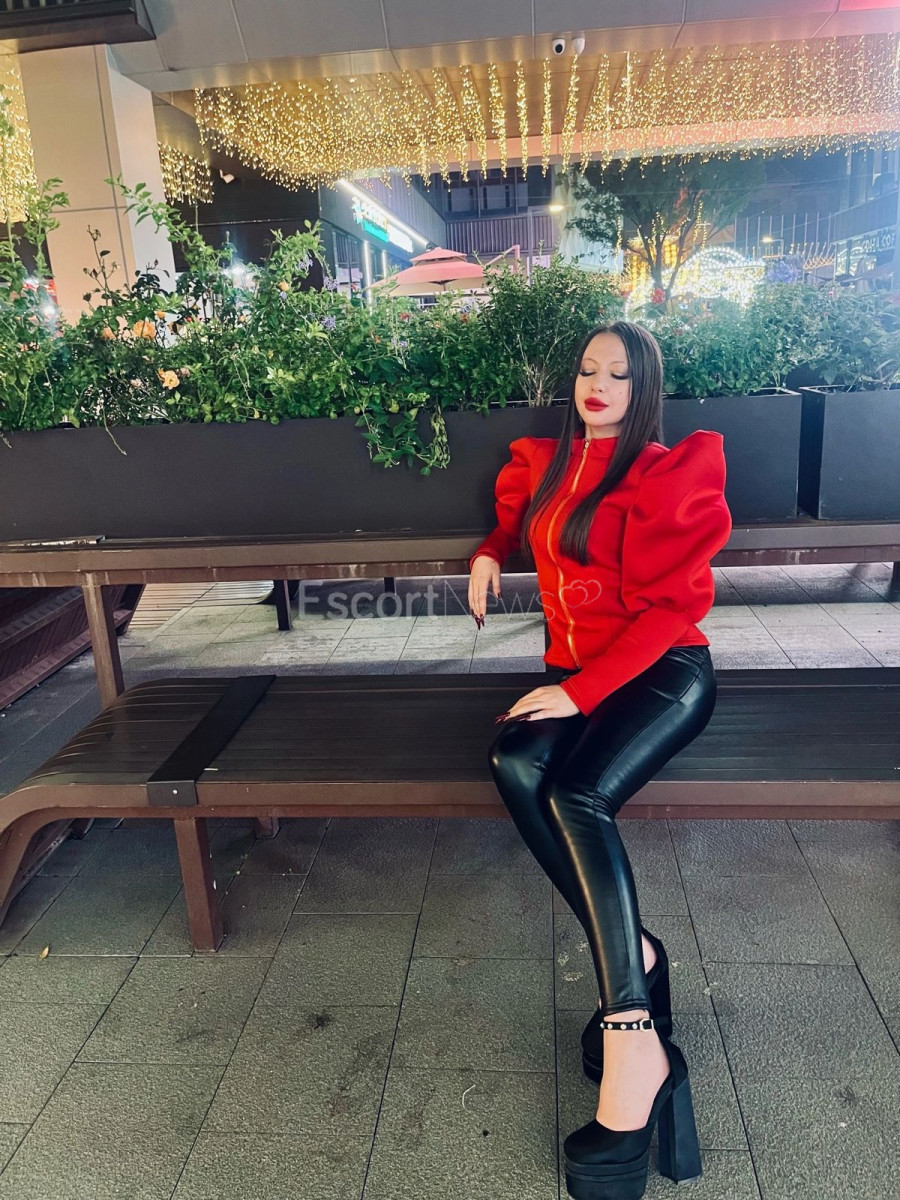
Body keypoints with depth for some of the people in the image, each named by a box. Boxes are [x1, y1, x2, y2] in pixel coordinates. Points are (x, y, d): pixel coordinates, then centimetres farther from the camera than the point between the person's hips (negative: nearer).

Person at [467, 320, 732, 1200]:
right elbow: (514, 517, 38)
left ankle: (632, 1045, -28)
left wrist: (581, 691, -19)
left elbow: (667, 608, -10)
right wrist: (490, 553, 14)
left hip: (662, 673, -5)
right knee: (514, 764, -28)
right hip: (574, 672, 5)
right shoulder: (542, 463, 16)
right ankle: (633, 954, -17)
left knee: (579, 793, -32)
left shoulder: (663, 474, -3)